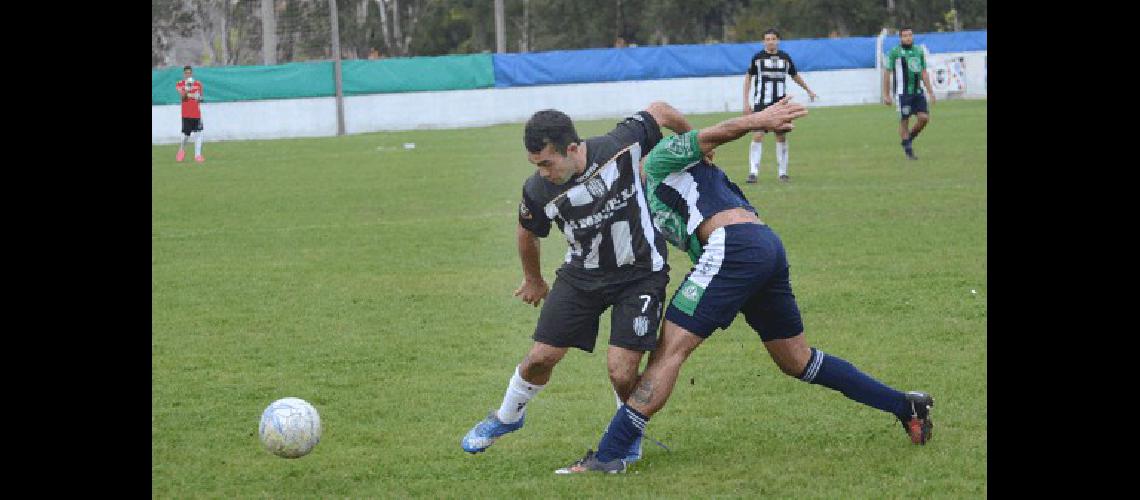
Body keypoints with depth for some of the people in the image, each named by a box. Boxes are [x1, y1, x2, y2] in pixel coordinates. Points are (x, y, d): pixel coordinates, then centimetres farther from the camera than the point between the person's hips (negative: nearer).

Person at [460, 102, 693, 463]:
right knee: (541, 358, 2)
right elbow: (528, 233, 5)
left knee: (621, 373, -12)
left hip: (641, 273, -2)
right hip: (582, 273, 2)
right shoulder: (538, 191, -18)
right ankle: (506, 417, 34)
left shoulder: (620, 145, -25)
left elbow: (660, 111, -6)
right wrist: (533, 279, 20)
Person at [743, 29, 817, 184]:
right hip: (761, 104, -3)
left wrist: (808, 90, 30)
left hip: (780, 103, 3)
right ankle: (753, 172, -10)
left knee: (782, 136, 4)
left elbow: (795, 75, 22)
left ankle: (782, 172, 13)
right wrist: (746, 102, -1)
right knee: (758, 135, -11)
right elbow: (748, 78, 5)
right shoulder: (758, 57, -1)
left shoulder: (785, 58, 6)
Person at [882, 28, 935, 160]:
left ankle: (910, 137, 20)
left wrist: (931, 92, 11)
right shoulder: (894, 52, -3)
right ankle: (908, 151, 8)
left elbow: (924, 73, 16)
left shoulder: (919, 51, 12)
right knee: (904, 121, -2)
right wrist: (886, 95, -4)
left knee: (924, 118, -6)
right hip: (903, 93, -5)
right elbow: (887, 73, -1)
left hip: (918, 91, 5)